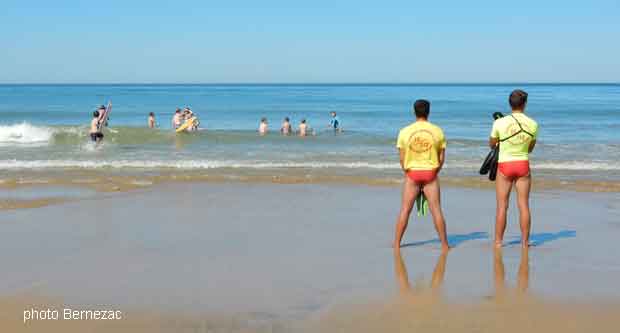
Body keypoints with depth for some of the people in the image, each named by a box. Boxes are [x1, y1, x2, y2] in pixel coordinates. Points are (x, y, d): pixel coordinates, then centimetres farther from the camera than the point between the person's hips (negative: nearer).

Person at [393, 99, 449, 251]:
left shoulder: (404, 132, -3)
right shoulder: (437, 131, -1)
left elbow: (402, 159, 0)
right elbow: (441, 158, 2)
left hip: (412, 173, 0)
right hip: (430, 173, 0)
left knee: (405, 210, 7)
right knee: (436, 210, 4)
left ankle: (396, 243, 10)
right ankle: (444, 244, 7)